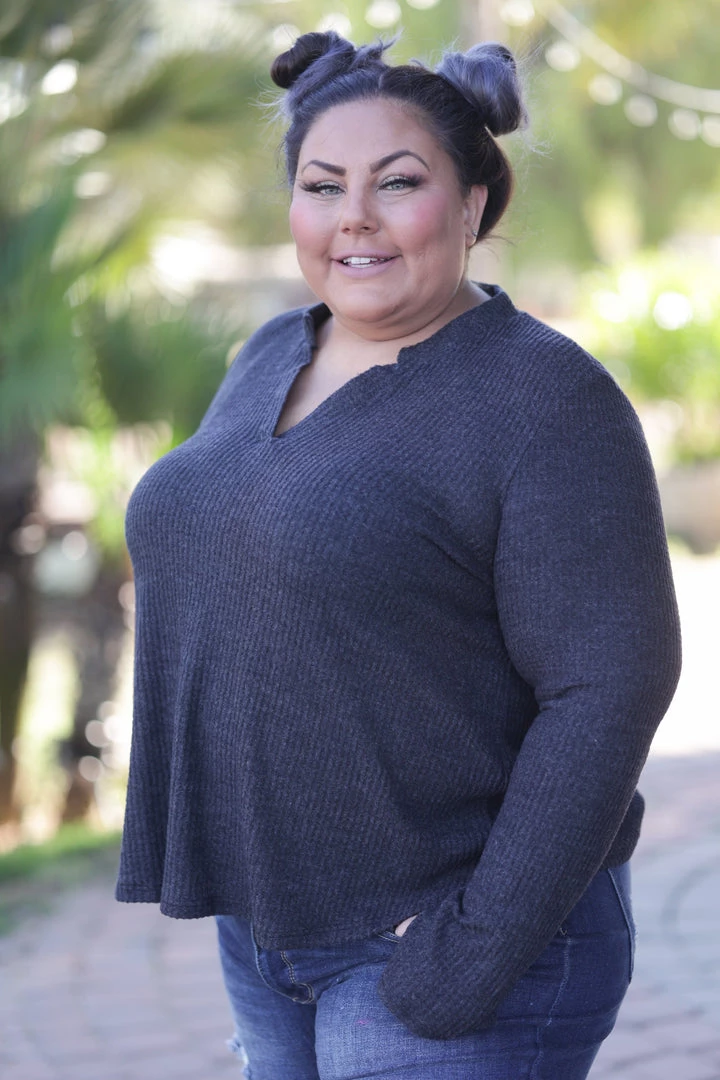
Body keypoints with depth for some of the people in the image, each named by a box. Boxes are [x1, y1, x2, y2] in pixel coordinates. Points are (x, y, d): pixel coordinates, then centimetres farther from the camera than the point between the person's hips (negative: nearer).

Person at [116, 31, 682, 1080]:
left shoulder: (547, 401, -15)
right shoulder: (275, 360, 7)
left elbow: (610, 687, -19)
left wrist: (478, 948, -22)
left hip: (451, 929, -7)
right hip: (270, 920, 7)